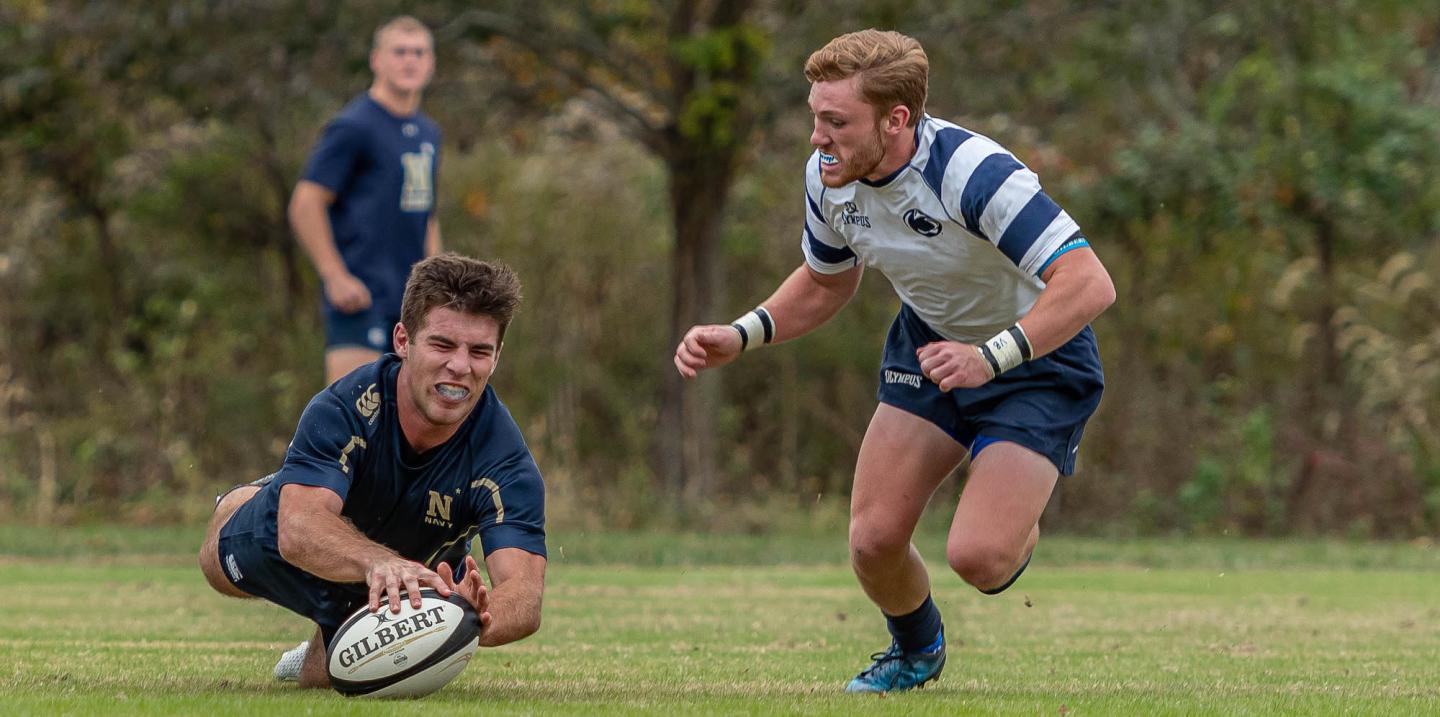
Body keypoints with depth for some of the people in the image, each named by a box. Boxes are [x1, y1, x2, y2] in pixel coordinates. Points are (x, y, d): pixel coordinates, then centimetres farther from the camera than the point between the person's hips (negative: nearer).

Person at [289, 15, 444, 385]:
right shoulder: (354, 126, -8)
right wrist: (335, 278, -17)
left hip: (410, 301, 8)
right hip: (360, 297, -8)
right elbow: (305, 205, -13)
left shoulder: (427, 132, 17)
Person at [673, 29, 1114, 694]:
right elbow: (826, 282, 10)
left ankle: (1017, 526, 18)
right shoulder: (829, 178, -12)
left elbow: (1089, 284, -38)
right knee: (873, 540, -6)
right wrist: (738, 336, -5)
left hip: (1038, 358, -6)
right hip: (928, 342, 6)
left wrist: (990, 357, -47)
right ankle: (915, 651, 29)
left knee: (975, 557, -22)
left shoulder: (971, 172, -34)